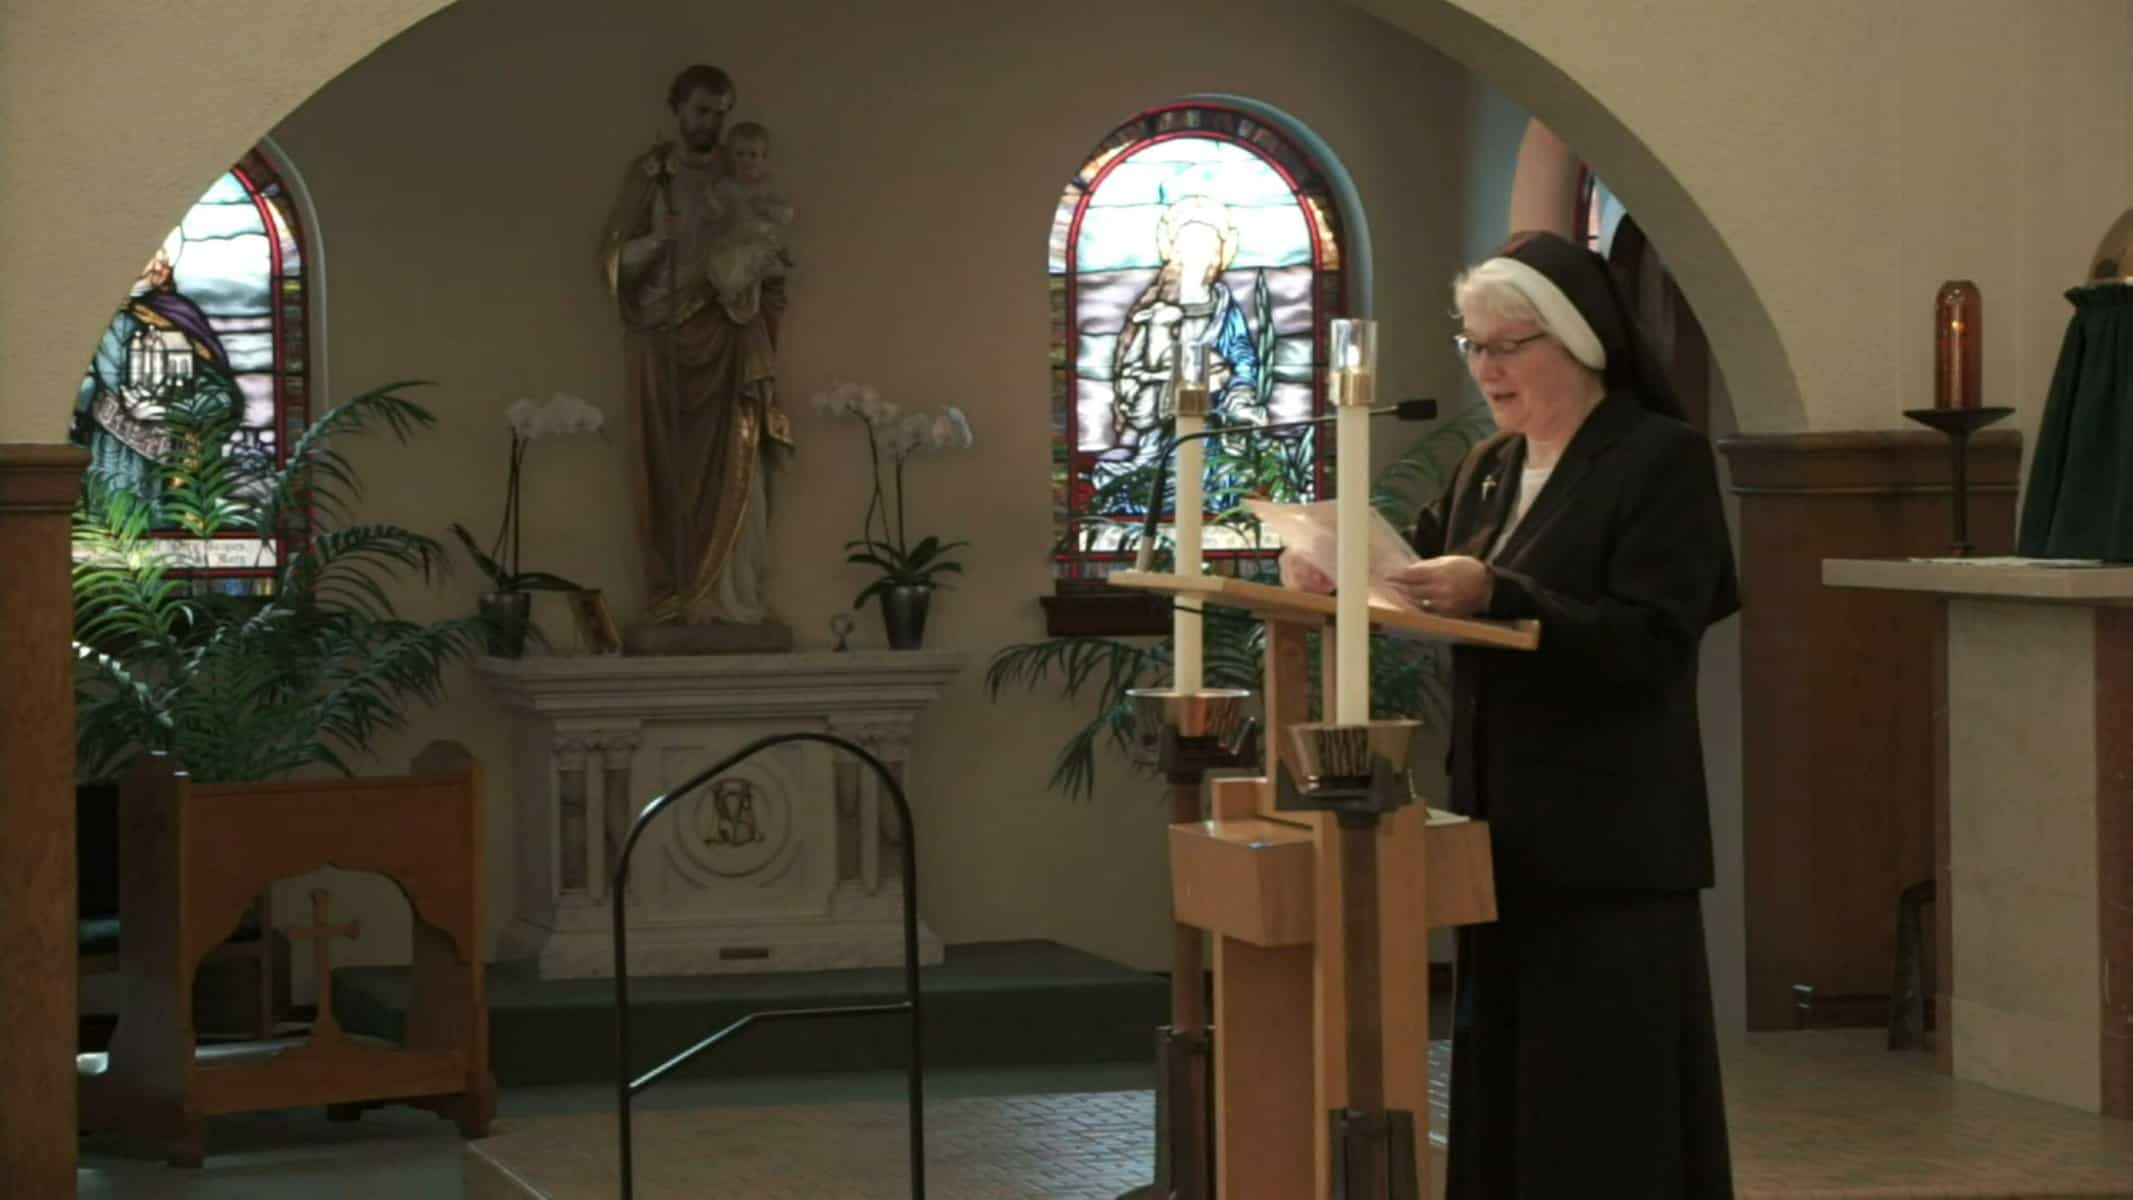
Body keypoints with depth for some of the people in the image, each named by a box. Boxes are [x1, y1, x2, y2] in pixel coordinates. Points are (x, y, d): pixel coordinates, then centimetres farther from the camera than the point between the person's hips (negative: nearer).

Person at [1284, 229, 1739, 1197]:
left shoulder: (1662, 460, -8)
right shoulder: (1486, 470, 15)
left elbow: (1651, 643, -18)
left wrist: (1495, 594, -27)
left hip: (1609, 846, -7)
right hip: (1502, 836, 7)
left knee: (1605, 1104, -5)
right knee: (1504, 1089, 9)